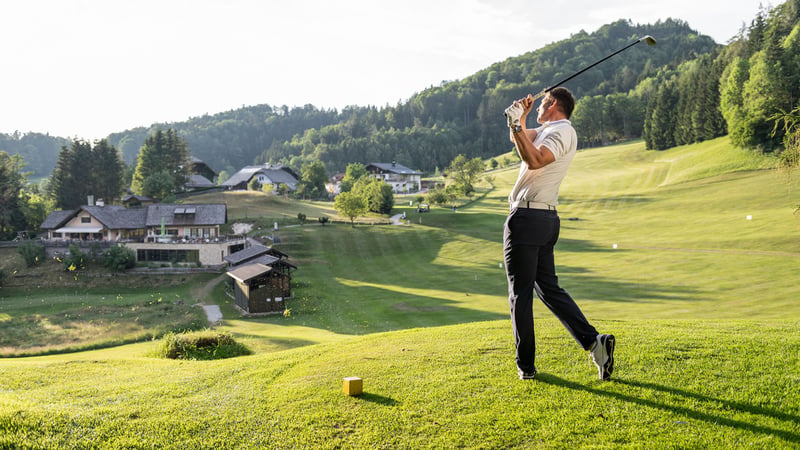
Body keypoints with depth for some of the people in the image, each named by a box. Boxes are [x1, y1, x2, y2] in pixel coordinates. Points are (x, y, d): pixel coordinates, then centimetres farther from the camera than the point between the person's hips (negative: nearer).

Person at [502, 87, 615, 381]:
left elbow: (534, 160, -26)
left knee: (520, 293, -2)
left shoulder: (562, 131, -9)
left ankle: (526, 365, 5)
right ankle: (593, 341, 3)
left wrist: (517, 125, -22)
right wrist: (519, 119, 10)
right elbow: (521, 137, 28)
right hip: (546, 220, 10)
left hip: (527, 217, -10)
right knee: (549, 288, 12)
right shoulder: (550, 131, 20)